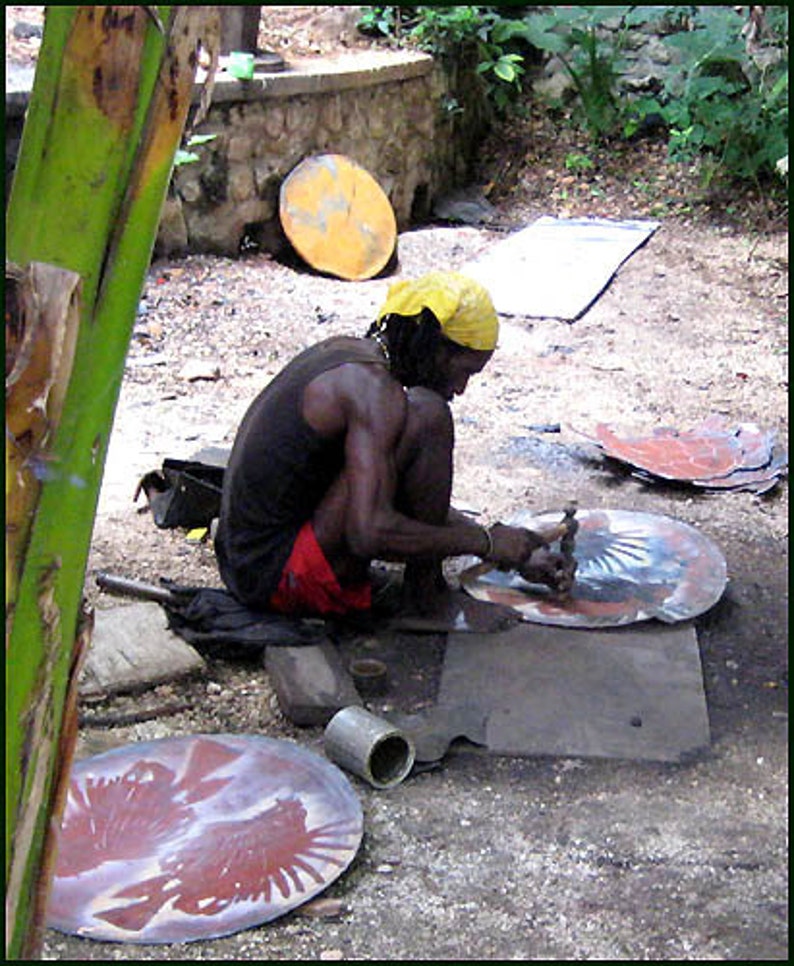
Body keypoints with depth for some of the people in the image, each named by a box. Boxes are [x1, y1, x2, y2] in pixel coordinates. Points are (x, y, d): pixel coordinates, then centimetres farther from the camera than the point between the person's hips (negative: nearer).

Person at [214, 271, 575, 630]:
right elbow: (369, 533, -28)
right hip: (278, 576, -10)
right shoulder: (373, 388, -18)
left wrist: (514, 553, 18)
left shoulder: (346, 350, 12)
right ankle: (426, 595, -6)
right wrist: (487, 542, -15)